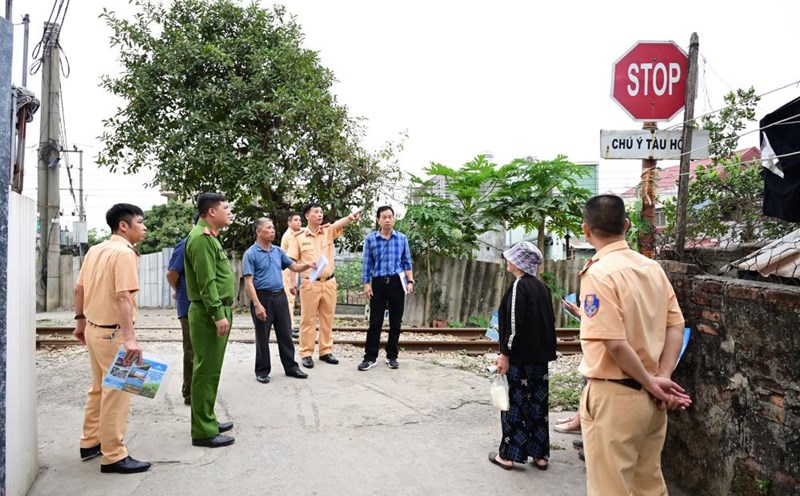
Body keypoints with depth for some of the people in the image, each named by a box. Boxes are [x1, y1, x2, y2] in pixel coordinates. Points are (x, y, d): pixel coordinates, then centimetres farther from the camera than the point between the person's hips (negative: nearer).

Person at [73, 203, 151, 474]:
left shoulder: (95, 250, 8)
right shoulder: (124, 253, -18)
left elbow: (79, 289, 12)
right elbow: (122, 297, -28)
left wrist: (80, 322, 22)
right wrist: (130, 338, -31)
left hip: (94, 328, 9)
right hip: (113, 332, -9)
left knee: (99, 388, 21)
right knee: (116, 392, -1)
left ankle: (91, 443, 33)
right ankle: (113, 456, 7)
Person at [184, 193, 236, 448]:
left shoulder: (209, 236, 18)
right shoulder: (202, 238, -15)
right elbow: (206, 282, -21)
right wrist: (218, 314, -23)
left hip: (217, 311, 11)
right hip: (209, 314, -11)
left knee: (210, 370, 16)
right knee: (207, 371, -6)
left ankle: (207, 421, 26)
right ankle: (203, 432, 0)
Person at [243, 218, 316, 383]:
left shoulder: (278, 251, 10)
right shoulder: (251, 254, -9)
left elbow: (294, 267, 14)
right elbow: (248, 281, -14)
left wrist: (307, 265, -8)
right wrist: (257, 304, -21)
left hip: (280, 296, 6)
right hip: (263, 297, -6)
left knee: (285, 334, 11)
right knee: (262, 337, 5)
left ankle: (291, 367, 21)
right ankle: (262, 371, 17)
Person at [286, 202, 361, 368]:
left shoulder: (328, 231, 3)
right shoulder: (299, 236, -2)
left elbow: (339, 223, -17)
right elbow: (292, 261, -2)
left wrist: (350, 217, -39)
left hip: (329, 282, 3)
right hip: (309, 284, -3)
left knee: (327, 320, 12)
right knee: (308, 320, 5)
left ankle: (326, 351, 23)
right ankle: (306, 354, 14)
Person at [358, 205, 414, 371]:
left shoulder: (402, 238, 4)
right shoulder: (371, 238, 0)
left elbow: (407, 262, 8)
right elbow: (367, 263, 2)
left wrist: (410, 281, -1)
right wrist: (366, 284, -3)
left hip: (396, 282, 1)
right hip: (378, 283, -1)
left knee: (395, 321, 7)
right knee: (375, 321, 2)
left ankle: (392, 356, 18)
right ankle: (370, 357, 8)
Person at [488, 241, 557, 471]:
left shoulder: (519, 286, -14)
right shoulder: (541, 286, 9)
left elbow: (514, 324, -19)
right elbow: (547, 321, 15)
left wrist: (505, 354, -15)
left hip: (521, 356, -7)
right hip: (541, 355, 7)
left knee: (515, 403, 2)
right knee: (538, 404, 11)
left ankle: (508, 454, 10)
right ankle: (540, 454, 18)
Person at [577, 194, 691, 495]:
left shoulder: (599, 273, -17)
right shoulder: (653, 268, 5)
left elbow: (615, 343, -22)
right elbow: (676, 326, 4)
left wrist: (652, 383, -10)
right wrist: (662, 378, -3)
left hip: (613, 396, -7)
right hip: (649, 397, 7)